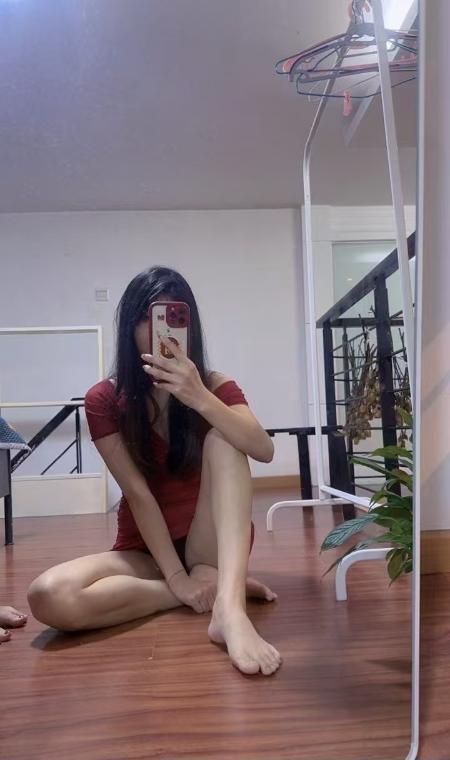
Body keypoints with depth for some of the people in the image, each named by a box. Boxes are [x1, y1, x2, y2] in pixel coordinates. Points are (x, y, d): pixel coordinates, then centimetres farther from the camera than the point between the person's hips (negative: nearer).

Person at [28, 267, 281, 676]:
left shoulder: (215, 385, -4)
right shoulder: (104, 399, -8)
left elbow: (264, 451, -23)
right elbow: (138, 493, -15)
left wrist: (199, 398, -38)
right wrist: (176, 576, -22)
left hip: (209, 542, 1)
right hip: (145, 549, 0)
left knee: (222, 438, -27)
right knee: (50, 597, -30)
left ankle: (229, 605, -40)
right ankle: (213, 586, -18)